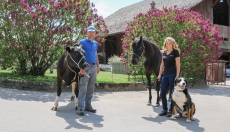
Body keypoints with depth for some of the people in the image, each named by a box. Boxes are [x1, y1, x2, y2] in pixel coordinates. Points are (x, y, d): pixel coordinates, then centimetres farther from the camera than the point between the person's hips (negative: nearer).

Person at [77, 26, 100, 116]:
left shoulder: (95, 43, 17)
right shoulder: (82, 42, -2)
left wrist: (98, 66, 15)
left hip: (94, 67, 6)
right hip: (85, 66, -6)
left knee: (91, 88, 10)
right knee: (83, 87, -10)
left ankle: (88, 105, 19)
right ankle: (80, 108, -7)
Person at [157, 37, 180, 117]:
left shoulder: (175, 52, -4)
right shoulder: (164, 52, 13)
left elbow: (178, 65, -8)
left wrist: (177, 75, -15)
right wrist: (160, 74, 13)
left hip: (172, 74, -6)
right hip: (165, 75, 6)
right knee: (162, 93, 5)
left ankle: (171, 110, 11)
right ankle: (165, 109, 17)